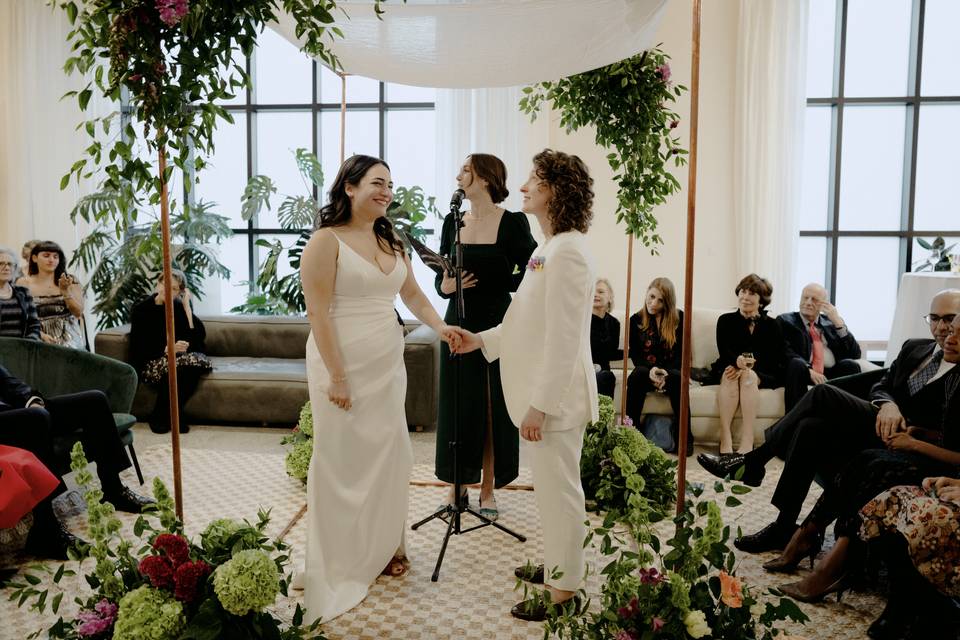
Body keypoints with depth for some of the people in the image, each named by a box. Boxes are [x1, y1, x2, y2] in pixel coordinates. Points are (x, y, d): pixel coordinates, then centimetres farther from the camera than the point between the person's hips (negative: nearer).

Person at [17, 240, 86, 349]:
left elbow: (79, 313, 0)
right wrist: (40, 334, -15)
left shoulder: (71, 281, 6)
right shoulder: (24, 283, 4)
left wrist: (65, 291, -11)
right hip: (39, 339, 0)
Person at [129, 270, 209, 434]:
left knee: (199, 360, -30)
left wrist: (187, 308, -10)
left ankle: (173, 414, -17)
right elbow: (139, 348, -9)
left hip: (180, 356, 3)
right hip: (150, 363, -3)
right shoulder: (141, 309, -2)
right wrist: (168, 349, -24)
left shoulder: (179, 307, 6)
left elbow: (200, 336, -5)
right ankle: (159, 416, -15)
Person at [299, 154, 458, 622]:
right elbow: (317, 311, -14)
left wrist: (439, 326, 1)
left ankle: (383, 547, 30)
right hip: (344, 368, -6)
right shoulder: (327, 240, -10)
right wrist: (336, 377, -18)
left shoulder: (391, 242, 11)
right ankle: (342, 560, 21)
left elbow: (412, 294, 19)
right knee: (342, 460, 5)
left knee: (387, 456, 12)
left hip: (388, 366, 7)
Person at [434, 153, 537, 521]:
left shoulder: (513, 223, -7)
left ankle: (488, 488, 19)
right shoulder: (453, 222, 6)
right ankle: (459, 484, 21)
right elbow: (441, 276, 10)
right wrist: (445, 286, -11)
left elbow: (529, 276, -6)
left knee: (495, 408, 5)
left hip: (497, 327, -3)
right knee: (458, 407, 6)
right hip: (459, 325, 3)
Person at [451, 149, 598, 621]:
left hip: (556, 395, -10)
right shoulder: (547, 248, 12)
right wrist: (482, 340, 16)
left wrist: (540, 403, -21)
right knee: (550, 486, 20)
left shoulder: (567, 251, -19)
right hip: (541, 391, 10)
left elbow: (562, 338, -22)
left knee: (558, 489, 2)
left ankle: (564, 592, 17)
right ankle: (555, 566, 37)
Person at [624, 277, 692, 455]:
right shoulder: (636, 320, 6)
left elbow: (681, 353, 0)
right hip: (646, 371, 1)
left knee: (677, 377, -34)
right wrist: (651, 370, -20)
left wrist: (665, 373, -18)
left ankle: (684, 439, -30)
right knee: (637, 374, -33)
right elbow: (635, 355, 1)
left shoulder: (679, 318, 5)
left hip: (670, 371, 0)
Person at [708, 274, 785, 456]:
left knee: (748, 376, -33)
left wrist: (748, 366, -22)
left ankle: (747, 442, -43)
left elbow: (775, 359, -2)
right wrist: (737, 361, -31)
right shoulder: (726, 320, 11)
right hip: (728, 369, 0)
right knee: (729, 375, -33)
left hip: (762, 374, 0)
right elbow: (724, 350, -6)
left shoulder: (771, 325, 11)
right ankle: (725, 440, -43)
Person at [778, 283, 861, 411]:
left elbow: (854, 354, 9)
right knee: (797, 363, -33)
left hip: (829, 375, 4)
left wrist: (838, 322, 0)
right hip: (802, 372, -3)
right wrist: (809, 370, -24)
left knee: (851, 365, -22)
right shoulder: (785, 320, 9)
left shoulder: (830, 322, 19)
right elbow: (784, 352, -8)